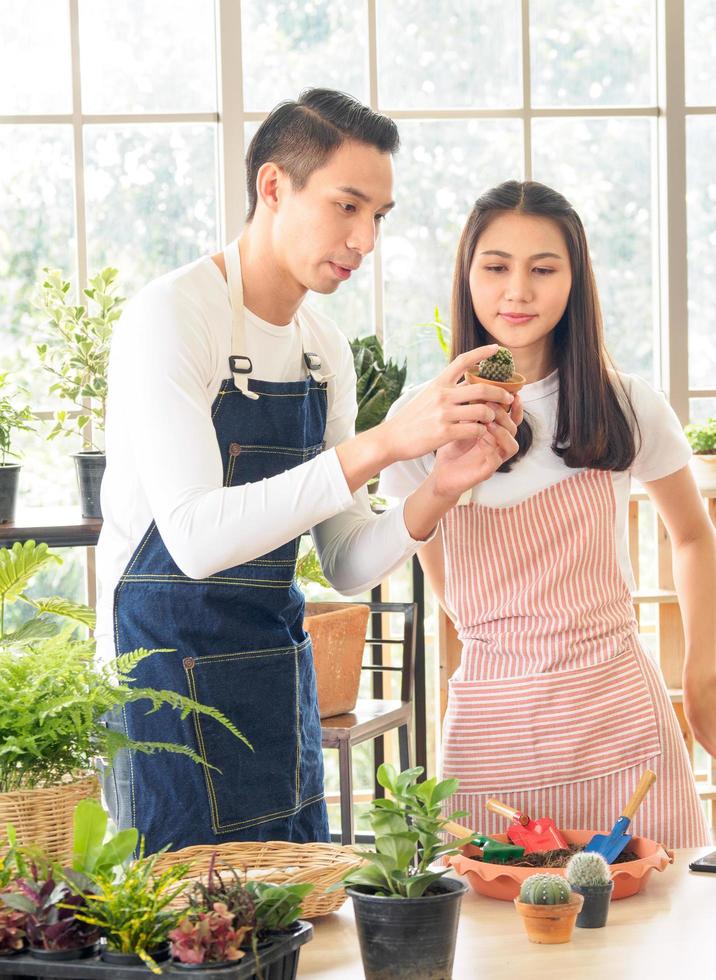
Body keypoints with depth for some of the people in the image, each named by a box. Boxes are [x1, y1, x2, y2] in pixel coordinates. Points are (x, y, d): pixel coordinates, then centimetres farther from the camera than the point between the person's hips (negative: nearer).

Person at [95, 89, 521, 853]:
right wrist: (382, 443, -30)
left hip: (281, 673, 8)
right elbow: (195, 537, -26)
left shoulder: (326, 350, 9)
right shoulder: (170, 316, -14)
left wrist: (440, 489, -12)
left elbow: (347, 566, 7)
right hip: (167, 669, -8)